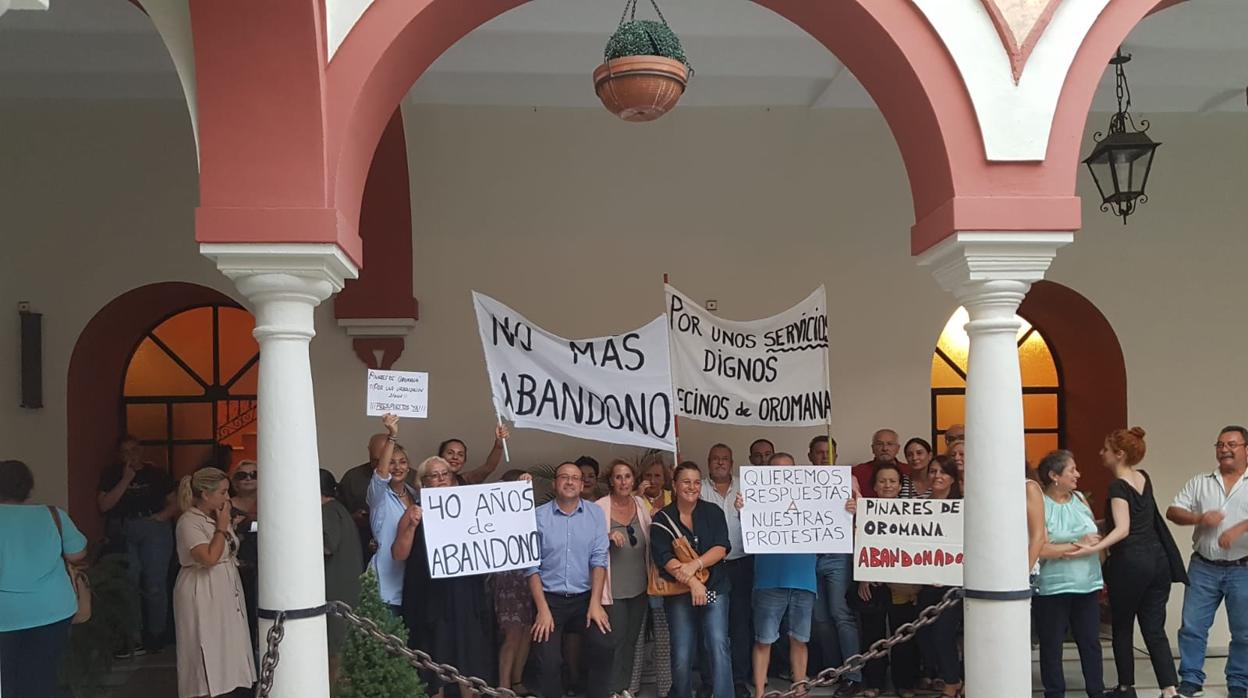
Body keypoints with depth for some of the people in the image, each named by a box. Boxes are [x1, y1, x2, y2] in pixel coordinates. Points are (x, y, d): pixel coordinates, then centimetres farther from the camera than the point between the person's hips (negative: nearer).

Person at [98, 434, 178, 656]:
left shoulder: (156, 473, 7)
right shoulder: (112, 475, 8)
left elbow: (174, 503, 7)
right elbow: (104, 505, -5)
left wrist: (161, 516, -12)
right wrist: (125, 480, -9)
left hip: (155, 530, -1)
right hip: (123, 532, 1)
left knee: (155, 586, -2)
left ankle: (155, 636, 10)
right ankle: (134, 639, 8)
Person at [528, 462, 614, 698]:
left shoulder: (595, 514, 2)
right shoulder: (538, 516, -3)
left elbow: (599, 559, -3)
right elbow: (532, 565, -4)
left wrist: (595, 603, -11)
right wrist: (543, 609, -10)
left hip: (586, 597, 1)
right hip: (550, 598, -1)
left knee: (603, 646, -19)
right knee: (548, 660, -10)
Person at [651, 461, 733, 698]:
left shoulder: (713, 512, 5)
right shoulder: (662, 519, 1)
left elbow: (721, 549, -5)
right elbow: (664, 558, -9)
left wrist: (694, 565, -20)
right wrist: (692, 581, -20)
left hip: (714, 589, 0)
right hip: (679, 592, 0)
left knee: (718, 647, -12)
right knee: (681, 656, 1)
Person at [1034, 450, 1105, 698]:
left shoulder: (1080, 499, 8)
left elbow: (1095, 538, 4)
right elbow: (1040, 549, -18)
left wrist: (1063, 552, -13)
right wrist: (1077, 544, -14)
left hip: (1086, 585, 5)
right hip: (1052, 588, -5)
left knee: (1090, 641, 11)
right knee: (1052, 645, 6)